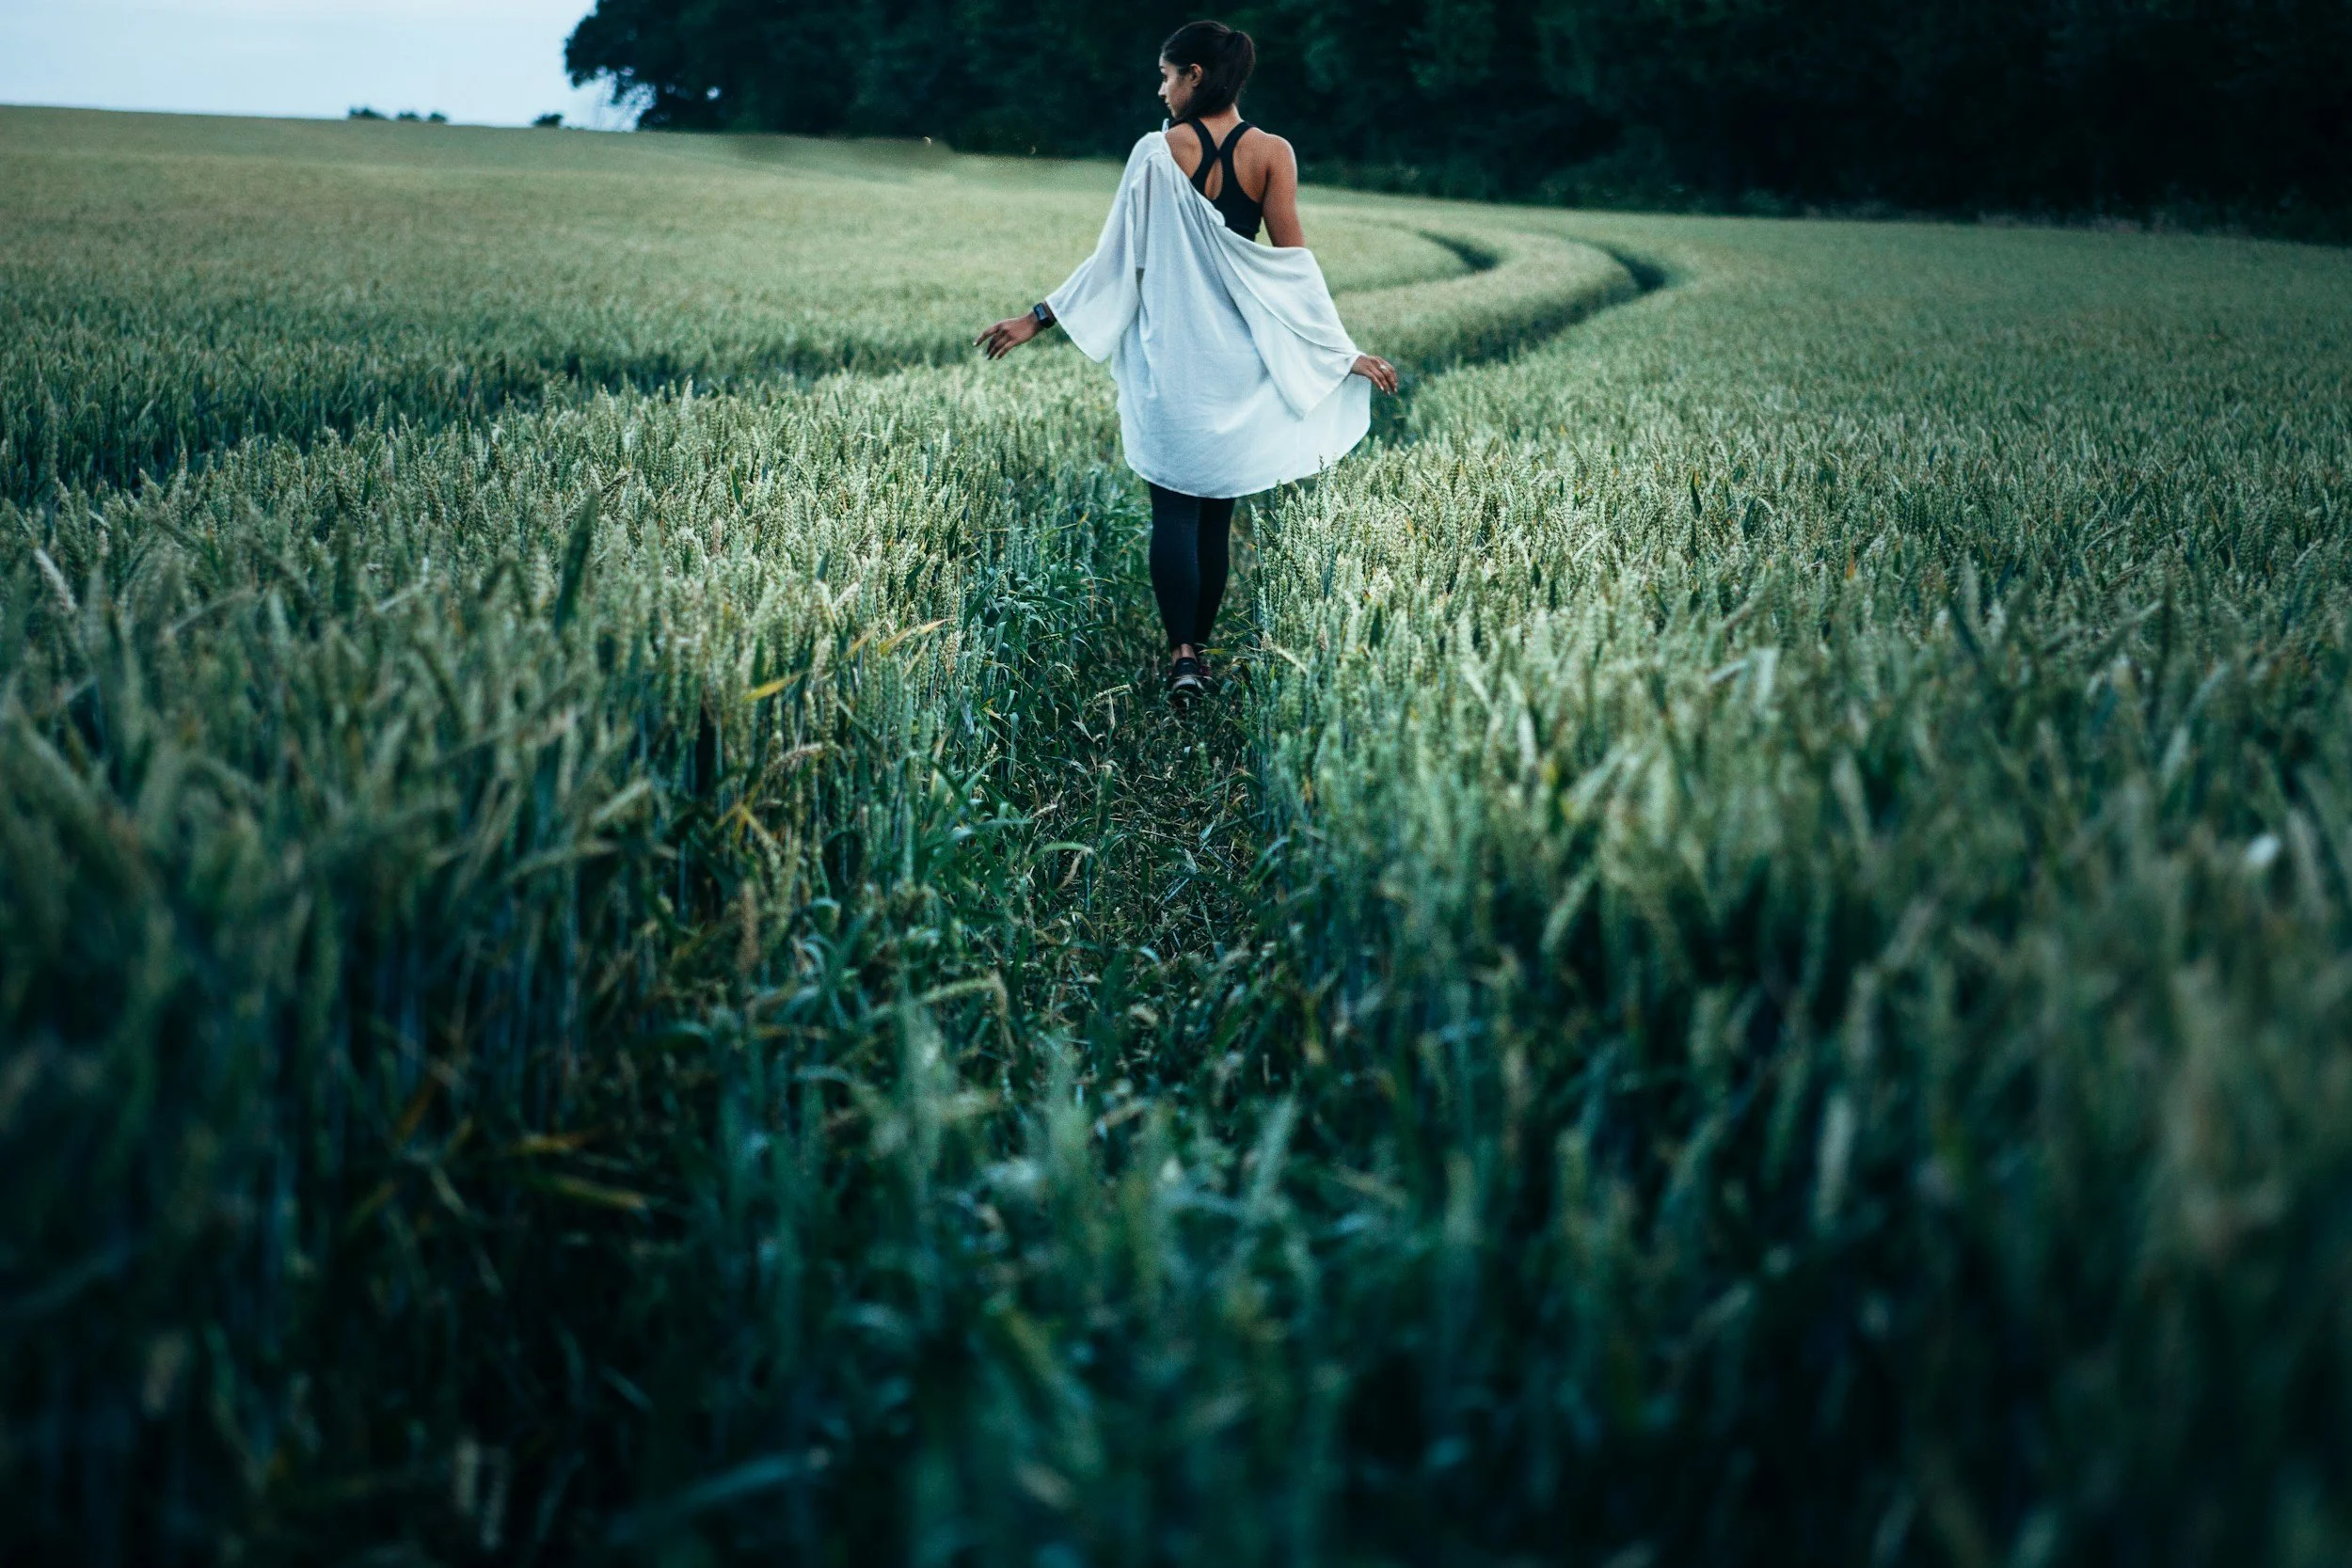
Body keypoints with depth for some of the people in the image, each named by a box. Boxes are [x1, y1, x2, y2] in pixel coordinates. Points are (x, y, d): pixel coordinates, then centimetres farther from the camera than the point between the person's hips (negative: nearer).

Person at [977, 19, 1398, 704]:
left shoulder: (1158, 151, -7)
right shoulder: (1272, 153, -4)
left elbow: (1116, 256, -6)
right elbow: (1294, 261, -5)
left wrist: (1037, 319, 1)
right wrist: (1343, 353, 2)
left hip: (1168, 353, -2)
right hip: (1239, 356, 2)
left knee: (1174, 509, 3)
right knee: (1217, 512, 12)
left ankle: (1182, 655, -9)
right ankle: (1200, 646, 18)